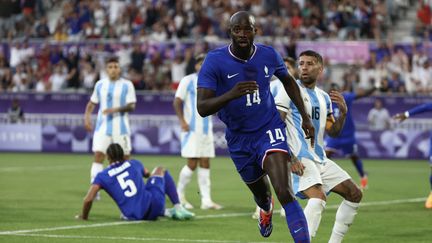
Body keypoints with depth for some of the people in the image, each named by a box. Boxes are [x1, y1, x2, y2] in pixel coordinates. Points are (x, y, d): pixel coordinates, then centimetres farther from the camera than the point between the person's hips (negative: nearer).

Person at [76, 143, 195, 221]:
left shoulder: (102, 176, 4)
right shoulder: (134, 164, 10)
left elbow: (88, 199, -8)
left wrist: (84, 217, 11)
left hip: (134, 216, -1)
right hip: (154, 205, 1)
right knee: (160, 170, 30)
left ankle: (167, 212, 18)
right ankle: (178, 207, 19)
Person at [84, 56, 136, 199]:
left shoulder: (127, 85, 0)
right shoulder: (100, 84, 9)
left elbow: (131, 106, -7)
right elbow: (92, 103, 18)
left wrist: (116, 109, -22)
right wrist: (87, 116, 2)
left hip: (121, 128, -1)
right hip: (103, 127, 2)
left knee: (125, 158, 4)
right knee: (98, 156, -11)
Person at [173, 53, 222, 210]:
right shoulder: (188, 81, -4)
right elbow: (177, 102, -7)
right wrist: (182, 121, -17)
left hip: (206, 128, 6)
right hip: (192, 129, -6)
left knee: (205, 164, 3)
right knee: (192, 164, -8)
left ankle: (206, 200, 2)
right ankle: (179, 194, 10)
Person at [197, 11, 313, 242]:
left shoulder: (269, 55, -9)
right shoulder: (215, 61, -19)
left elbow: (288, 82, 14)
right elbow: (202, 108, -27)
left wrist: (305, 117, 13)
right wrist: (231, 94, -44)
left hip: (269, 130, -1)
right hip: (239, 138, 1)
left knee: (285, 193, -22)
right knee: (260, 193, 22)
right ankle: (266, 208, 61)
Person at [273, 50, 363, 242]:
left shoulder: (324, 97, 15)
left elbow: (333, 132, 21)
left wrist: (343, 112, 2)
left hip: (320, 159, 8)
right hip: (299, 158, -8)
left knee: (354, 194, 10)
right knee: (318, 197, -30)